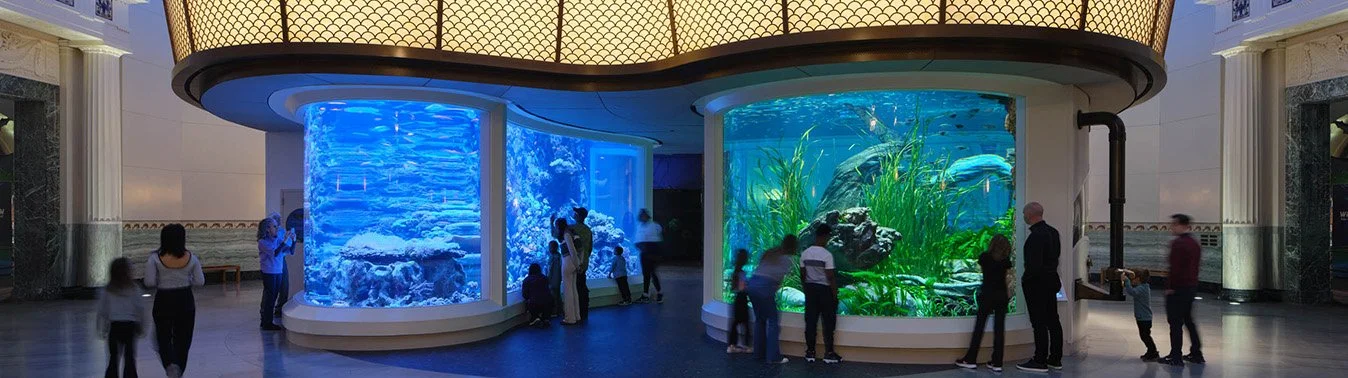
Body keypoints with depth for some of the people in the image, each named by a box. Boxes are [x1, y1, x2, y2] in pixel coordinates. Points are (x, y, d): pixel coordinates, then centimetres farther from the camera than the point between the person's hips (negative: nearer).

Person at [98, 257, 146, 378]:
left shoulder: (106, 291, 1)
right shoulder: (134, 288, -6)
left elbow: (102, 312, 4)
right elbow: (140, 309, -6)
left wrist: (102, 330, 12)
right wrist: (142, 327, 3)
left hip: (114, 326, 2)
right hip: (130, 325, -2)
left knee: (113, 357, 11)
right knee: (129, 357, 4)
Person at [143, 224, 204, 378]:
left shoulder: (155, 258, -10)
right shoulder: (191, 257, -7)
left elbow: (149, 282, -13)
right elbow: (200, 281, -4)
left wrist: (161, 282, 7)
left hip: (163, 301, -1)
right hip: (185, 301, 1)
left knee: (163, 337, 12)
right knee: (183, 339, 14)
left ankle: (170, 364, -12)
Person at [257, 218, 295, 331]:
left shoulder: (279, 239, 4)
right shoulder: (262, 242, -11)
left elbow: (291, 251, 6)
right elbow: (275, 253, -24)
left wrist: (293, 240, -9)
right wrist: (285, 240, -24)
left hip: (279, 271, 6)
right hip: (268, 273, -6)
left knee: (274, 296, 11)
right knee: (270, 297, -1)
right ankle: (266, 323, 9)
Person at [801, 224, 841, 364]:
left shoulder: (805, 253, 1)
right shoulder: (827, 254, -15)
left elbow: (802, 275, 6)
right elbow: (830, 277, -15)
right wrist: (835, 295, -7)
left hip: (810, 289, 5)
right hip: (825, 289, -5)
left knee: (811, 321, 8)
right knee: (828, 322, 5)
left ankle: (810, 352, 11)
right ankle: (829, 353, 8)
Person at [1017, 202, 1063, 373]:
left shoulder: (1036, 236, -22)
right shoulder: (1052, 231, 8)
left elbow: (1034, 264, -25)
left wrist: (1025, 279, -9)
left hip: (1036, 284, -9)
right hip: (1052, 280, 9)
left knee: (1039, 323, -2)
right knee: (1052, 321, 14)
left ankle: (1040, 361, 4)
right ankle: (1055, 359, 23)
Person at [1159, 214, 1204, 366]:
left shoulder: (1178, 243, -17)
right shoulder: (1195, 243, 12)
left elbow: (1175, 267, -21)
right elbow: (1195, 266, 16)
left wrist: (1170, 286, -15)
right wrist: (1192, 283, 20)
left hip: (1178, 288, -9)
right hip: (1192, 286, 9)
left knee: (1175, 322, -2)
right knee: (1188, 320, 19)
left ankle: (1175, 356, 1)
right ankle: (1196, 354, 24)